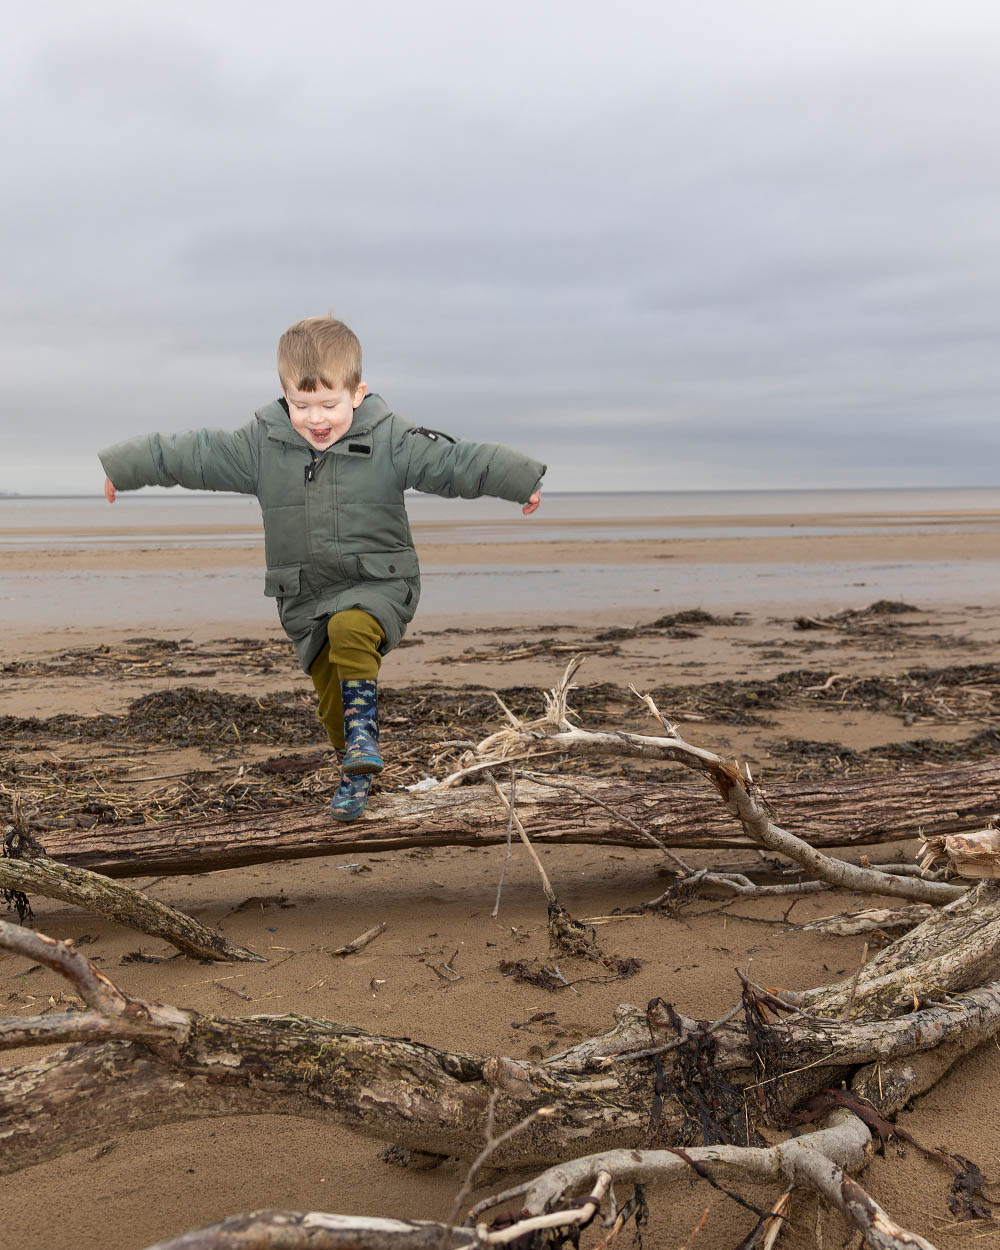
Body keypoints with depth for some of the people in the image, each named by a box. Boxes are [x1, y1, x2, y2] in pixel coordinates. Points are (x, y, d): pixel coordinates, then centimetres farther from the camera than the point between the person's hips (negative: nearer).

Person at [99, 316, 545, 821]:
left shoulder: (391, 440, -9)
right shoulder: (261, 444, -1)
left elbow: (460, 461, -14)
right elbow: (188, 453, 3)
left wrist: (523, 480, -23)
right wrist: (118, 467, 6)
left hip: (377, 584, -3)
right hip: (305, 595, 3)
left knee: (349, 627, -36)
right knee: (332, 703, 7)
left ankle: (365, 724, -19)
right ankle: (357, 774, 30)